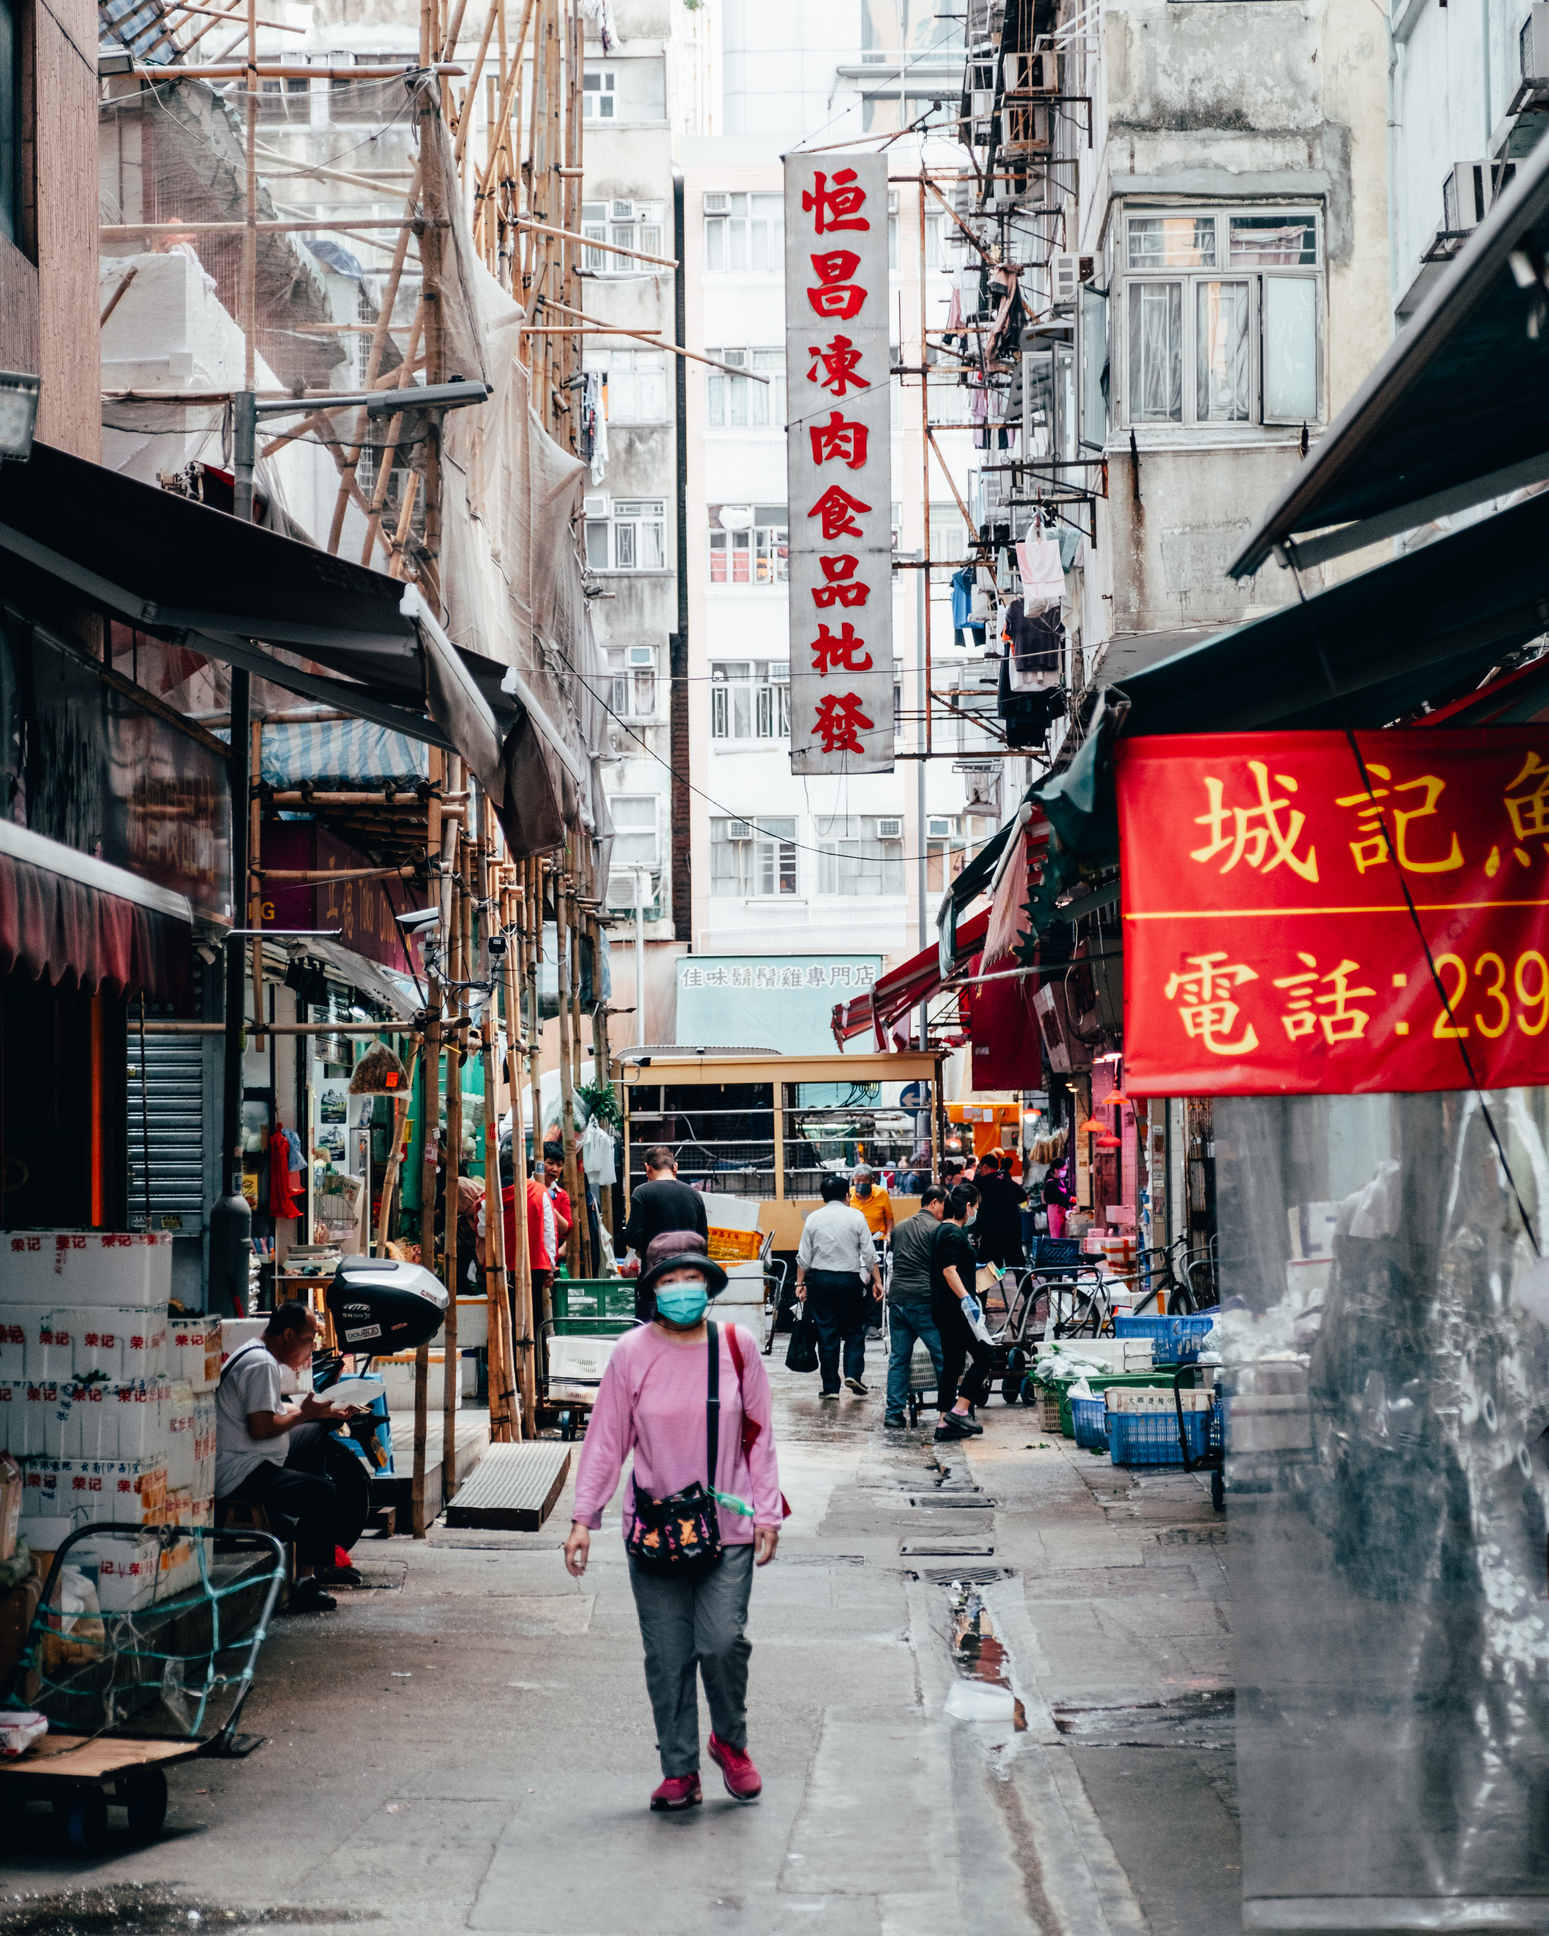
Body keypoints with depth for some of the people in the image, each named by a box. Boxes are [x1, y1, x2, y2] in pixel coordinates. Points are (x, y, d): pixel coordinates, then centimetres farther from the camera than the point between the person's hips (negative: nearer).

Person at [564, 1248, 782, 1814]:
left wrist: (767, 1514, 4)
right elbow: (606, 1439, 2)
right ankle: (679, 1771, 15)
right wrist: (584, 1518, -2)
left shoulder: (737, 1347, 1)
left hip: (727, 1525, 0)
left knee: (722, 1641, -12)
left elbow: (759, 1435, 7)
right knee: (667, 1655, 2)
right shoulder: (632, 1353, -2)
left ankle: (730, 1740, 16)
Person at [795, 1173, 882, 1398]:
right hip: (850, 1279, -1)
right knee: (854, 1329, 12)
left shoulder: (813, 1219, 3)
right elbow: (869, 1254, -2)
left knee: (826, 1333, 4)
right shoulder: (856, 1217, -1)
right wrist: (877, 1281, 4)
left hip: (820, 1280, 1)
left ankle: (830, 1387, 5)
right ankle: (853, 1373, -6)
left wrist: (800, 1283, 9)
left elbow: (803, 1257, 3)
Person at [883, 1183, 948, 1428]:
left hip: (896, 1297, 7)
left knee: (898, 1358, 9)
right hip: (923, 1300, -7)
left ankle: (894, 1412, 6)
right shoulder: (936, 1229, -4)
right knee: (942, 1355, 0)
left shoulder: (900, 1228, 17)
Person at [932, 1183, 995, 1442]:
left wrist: (974, 1268, 38)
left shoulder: (943, 1231, 17)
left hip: (942, 1309, 10)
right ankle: (959, 1411, -8)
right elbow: (949, 1270, -22)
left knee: (951, 1363, 11)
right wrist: (966, 1298, -28)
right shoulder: (955, 1234, -14)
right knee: (983, 1357, -5)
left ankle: (945, 1422, 10)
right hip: (954, 1309, -10)